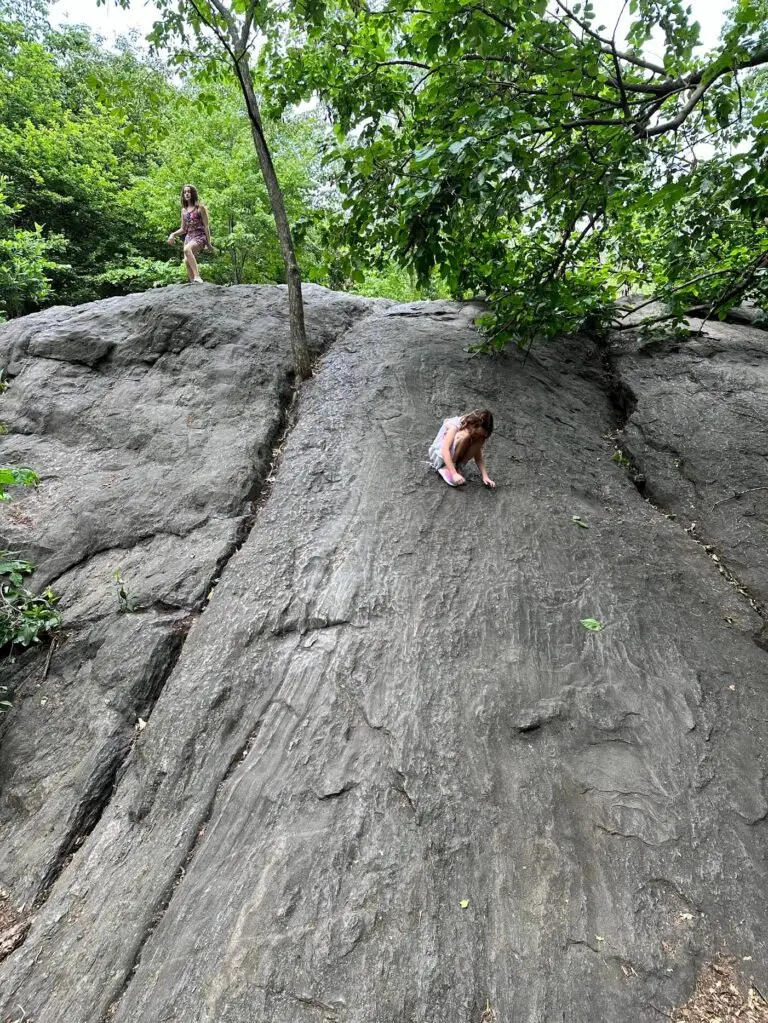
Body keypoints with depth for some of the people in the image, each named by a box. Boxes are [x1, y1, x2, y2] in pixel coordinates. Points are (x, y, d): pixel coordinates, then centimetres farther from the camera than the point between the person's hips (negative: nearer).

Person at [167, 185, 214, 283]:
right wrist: (173, 234, 4)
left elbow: (206, 226, -1)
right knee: (187, 261, -9)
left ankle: (197, 277, -44)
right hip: (189, 237, 7)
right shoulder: (184, 210, 17)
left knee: (187, 249, -36)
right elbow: (183, 229, 21)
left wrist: (208, 243, -8)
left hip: (200, 236, -7)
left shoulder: (200, 207, 2)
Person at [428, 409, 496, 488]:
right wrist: (454, 473, -45)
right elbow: (445, 450, -37)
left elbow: (478, 456, -7)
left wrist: (485, 476, -19)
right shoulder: (455, 425, -27)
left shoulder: (476, 432, -9)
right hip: (439, 456, -6)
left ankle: (455, 466, -13)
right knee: (464, 435, -32)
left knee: (480, 441, -19)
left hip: (454, 456, 6)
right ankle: (446, 469, -23)